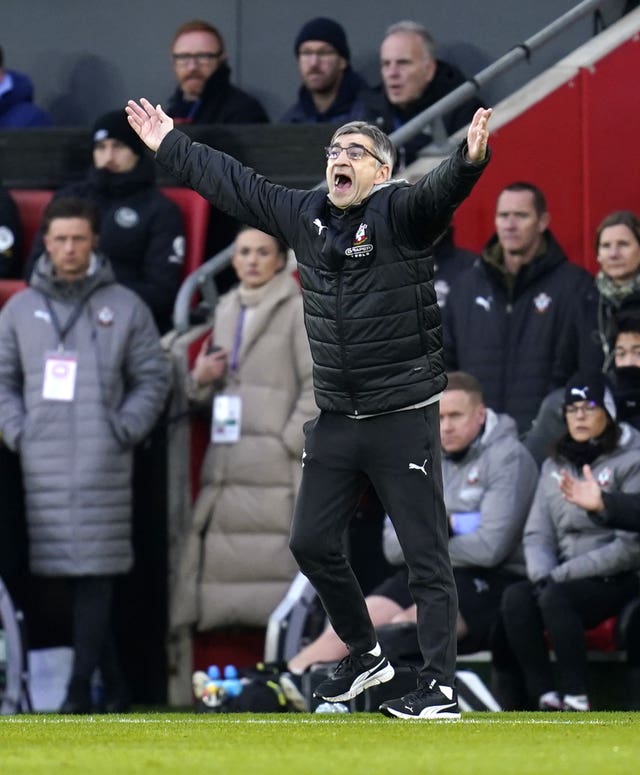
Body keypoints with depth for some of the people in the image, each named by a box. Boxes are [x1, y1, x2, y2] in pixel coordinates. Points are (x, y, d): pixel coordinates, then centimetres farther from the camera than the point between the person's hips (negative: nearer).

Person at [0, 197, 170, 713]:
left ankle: (80, 688, -8)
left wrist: (123, 430, -4)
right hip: (42, 464, 3)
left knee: (95, 575, -8)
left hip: (102, 465, -3)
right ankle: (112, 681, 10)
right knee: (63, 572, 2)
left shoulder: (125, 308, 6)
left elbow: (153, 377, 8)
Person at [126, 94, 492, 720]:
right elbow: (232, 184, 18)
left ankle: (440, 688, -1)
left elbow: (440, 192, -31)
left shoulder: (400, 212, -11)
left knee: (425, 556, -4)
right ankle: (364, 655, 33)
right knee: (311, 542, 14)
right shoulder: (305, 216, 7)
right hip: (335, 420, 7)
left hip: (403, 419, -7)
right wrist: (169, 147, 25)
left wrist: (469, 159, -52)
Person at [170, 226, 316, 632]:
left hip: (275, 462, -6)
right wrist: (201, 379, 3)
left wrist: (291, 442, -11)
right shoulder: (227, 310, 20)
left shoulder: (298, 311, 1)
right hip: (226, 458, 7)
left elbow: (317, 387, -5)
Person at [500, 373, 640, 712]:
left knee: (555, 598, -34)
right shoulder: (555, 466, 18)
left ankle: (577, 703, -30)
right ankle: (546, 699, -28)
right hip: (560, 579, 5)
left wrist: (563, 575, -15)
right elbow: (537, 534, 12)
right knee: (515, 598, -26)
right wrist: (542, 574, -11)